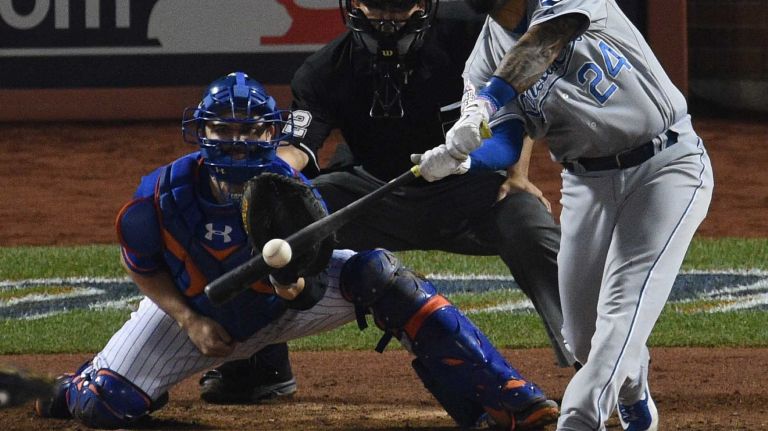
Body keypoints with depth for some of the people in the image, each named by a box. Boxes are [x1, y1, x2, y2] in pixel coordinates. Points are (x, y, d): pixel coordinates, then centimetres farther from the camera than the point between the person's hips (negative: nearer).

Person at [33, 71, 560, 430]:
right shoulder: (163, 195, -27)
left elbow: (311, 288, -27)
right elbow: (143, 267, -7)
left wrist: (296, 286, -51)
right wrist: (189, 320, -19)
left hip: (284, 298, -1)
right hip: (195, 308, 1)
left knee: (378, 274, -27)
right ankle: (80, 385, 31)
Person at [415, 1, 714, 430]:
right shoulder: (487, 59, 1)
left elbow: (540, 45, -31)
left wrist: (484, 103, -46)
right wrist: (453, 158, -34)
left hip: (667, 166, -5)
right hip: (587, 182, 5)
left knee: (623, 308, -19)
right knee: (584, 334, 7)